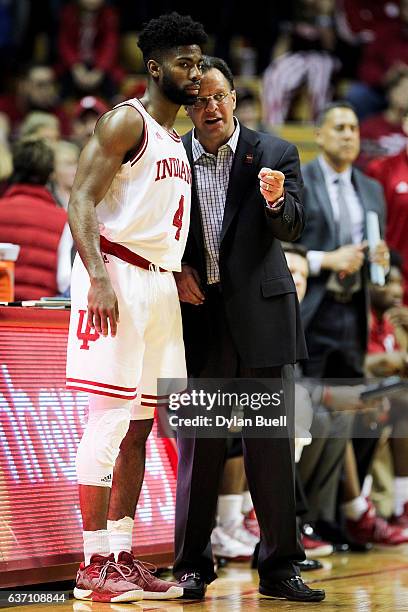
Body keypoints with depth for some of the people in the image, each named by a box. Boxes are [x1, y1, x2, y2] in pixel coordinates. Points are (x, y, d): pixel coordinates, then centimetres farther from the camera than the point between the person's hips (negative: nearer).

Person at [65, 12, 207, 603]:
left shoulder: (177, 141, 20)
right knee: (112, 415, -10)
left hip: (159, 282, 9)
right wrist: (99, 278, -26)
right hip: (117, 274, -9)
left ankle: (122, 556, 14)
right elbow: (81, 199, -15)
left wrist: (177, 274, 16)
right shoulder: (127, 121, -7)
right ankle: (94, 566, -7)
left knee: (139, 422, 9)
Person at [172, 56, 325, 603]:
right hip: (199, 316, 1)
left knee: (273, 444, 0)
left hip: (261, 315, 0)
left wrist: (276, 201, -27)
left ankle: (280, 567, 6)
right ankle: (193, 565, 13)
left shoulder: (275, 154, 3)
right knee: (198, 445, 4)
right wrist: (173, 272, -7)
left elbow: (290, 229, -6)